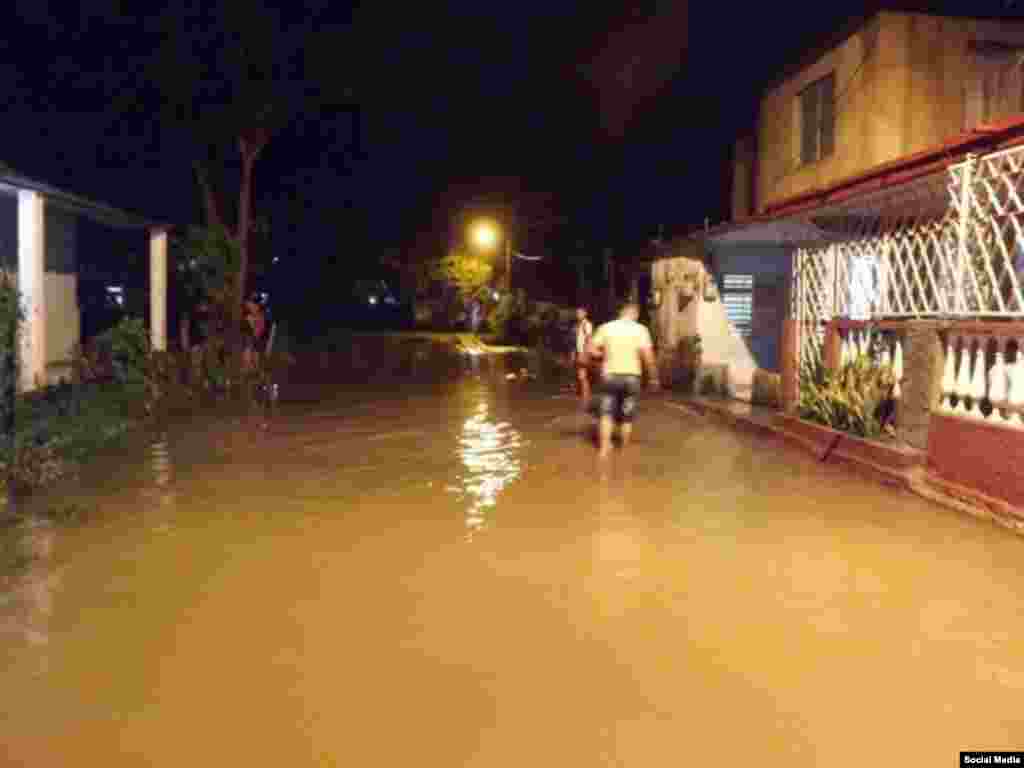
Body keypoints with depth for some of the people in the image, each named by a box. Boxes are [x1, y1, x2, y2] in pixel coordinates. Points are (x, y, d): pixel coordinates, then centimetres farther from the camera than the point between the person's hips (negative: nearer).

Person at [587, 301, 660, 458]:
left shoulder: (606, 327, 0)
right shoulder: (640, 329, -6)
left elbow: (592, 349, -4)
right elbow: (647, 355, -13)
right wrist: (653, 377, -4)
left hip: (610, 375, 1)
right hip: (631, 376, -1)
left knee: (606, 413, 10)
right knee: (627, 416, 13)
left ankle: (603, 448, 4)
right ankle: (624, 449, 22)